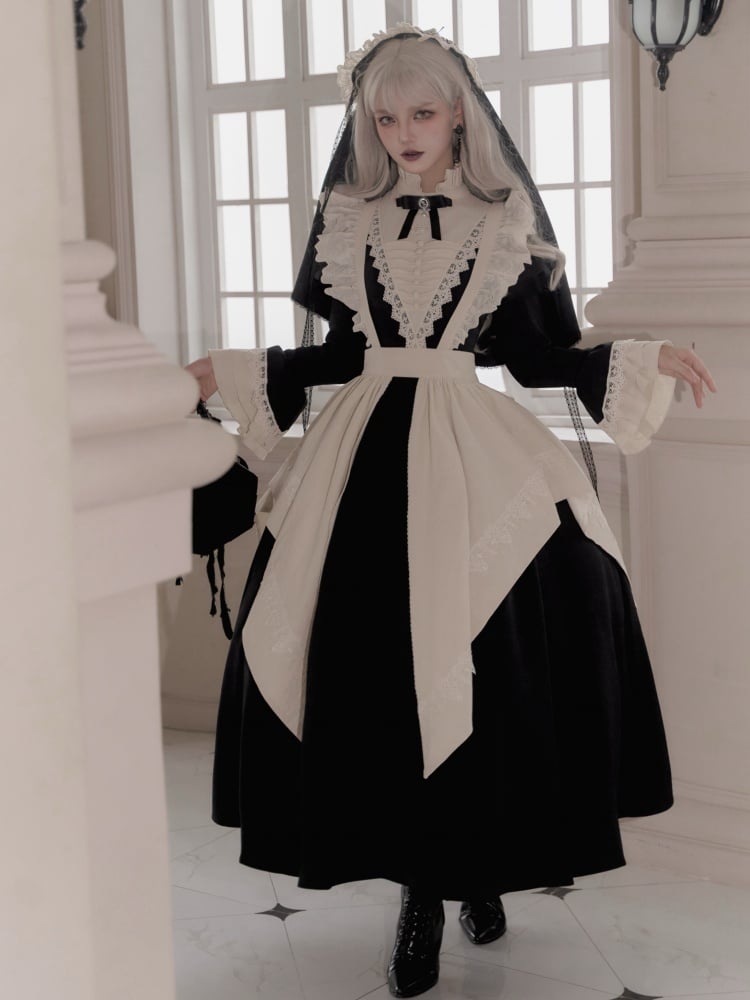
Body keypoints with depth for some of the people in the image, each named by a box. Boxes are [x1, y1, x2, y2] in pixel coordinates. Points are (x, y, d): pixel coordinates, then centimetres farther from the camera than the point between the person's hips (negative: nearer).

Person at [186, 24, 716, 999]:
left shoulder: (507, 223, 6)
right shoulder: (346, 222, 10)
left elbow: (542, 356, 6)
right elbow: (336, 355, 13)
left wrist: (645, 360, -2)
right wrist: (226, 372, 8)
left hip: (476, 457, -1)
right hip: (368, 454, 2)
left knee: (488, 671, -6)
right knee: (373, 669, -3)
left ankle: (480, 867, 15)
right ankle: (421, 891, 9)